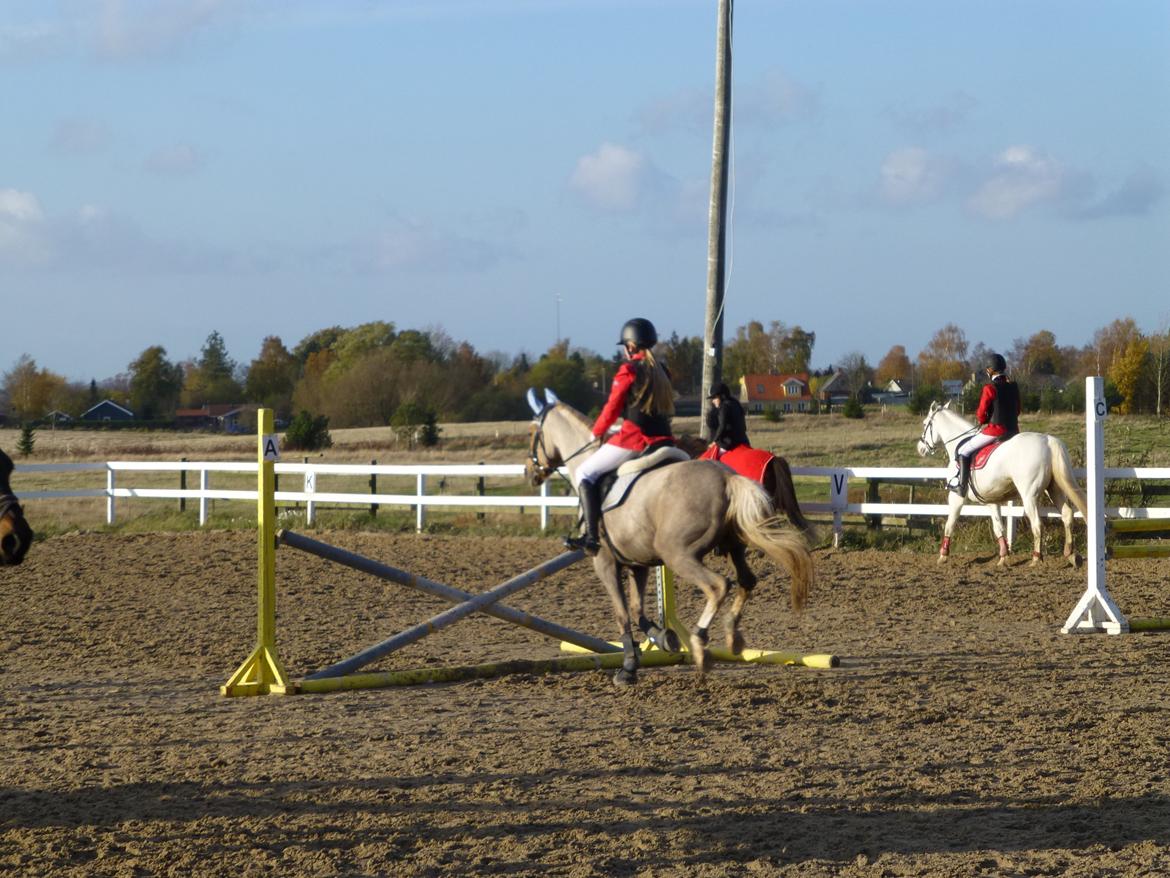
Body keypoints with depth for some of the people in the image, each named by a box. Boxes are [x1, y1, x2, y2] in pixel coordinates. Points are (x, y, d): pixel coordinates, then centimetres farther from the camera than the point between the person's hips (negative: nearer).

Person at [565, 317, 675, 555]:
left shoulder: (629, 370, -7)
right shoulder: (661, 371, 15)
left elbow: (612, 408, -4)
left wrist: (597, 432, 11)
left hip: (634, 438, -7)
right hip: (662, 439, 7)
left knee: (585, 473, 1)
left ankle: (590, 536, -11)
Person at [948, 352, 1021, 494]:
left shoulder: (990, 388, -12)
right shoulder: (1014, 387, 8)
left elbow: (981, 415, -10)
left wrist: (981, 420, 14)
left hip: (995, 429, -7)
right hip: (1013, 430, 7)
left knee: (963, 450, 3)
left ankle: (961, 484, -2)